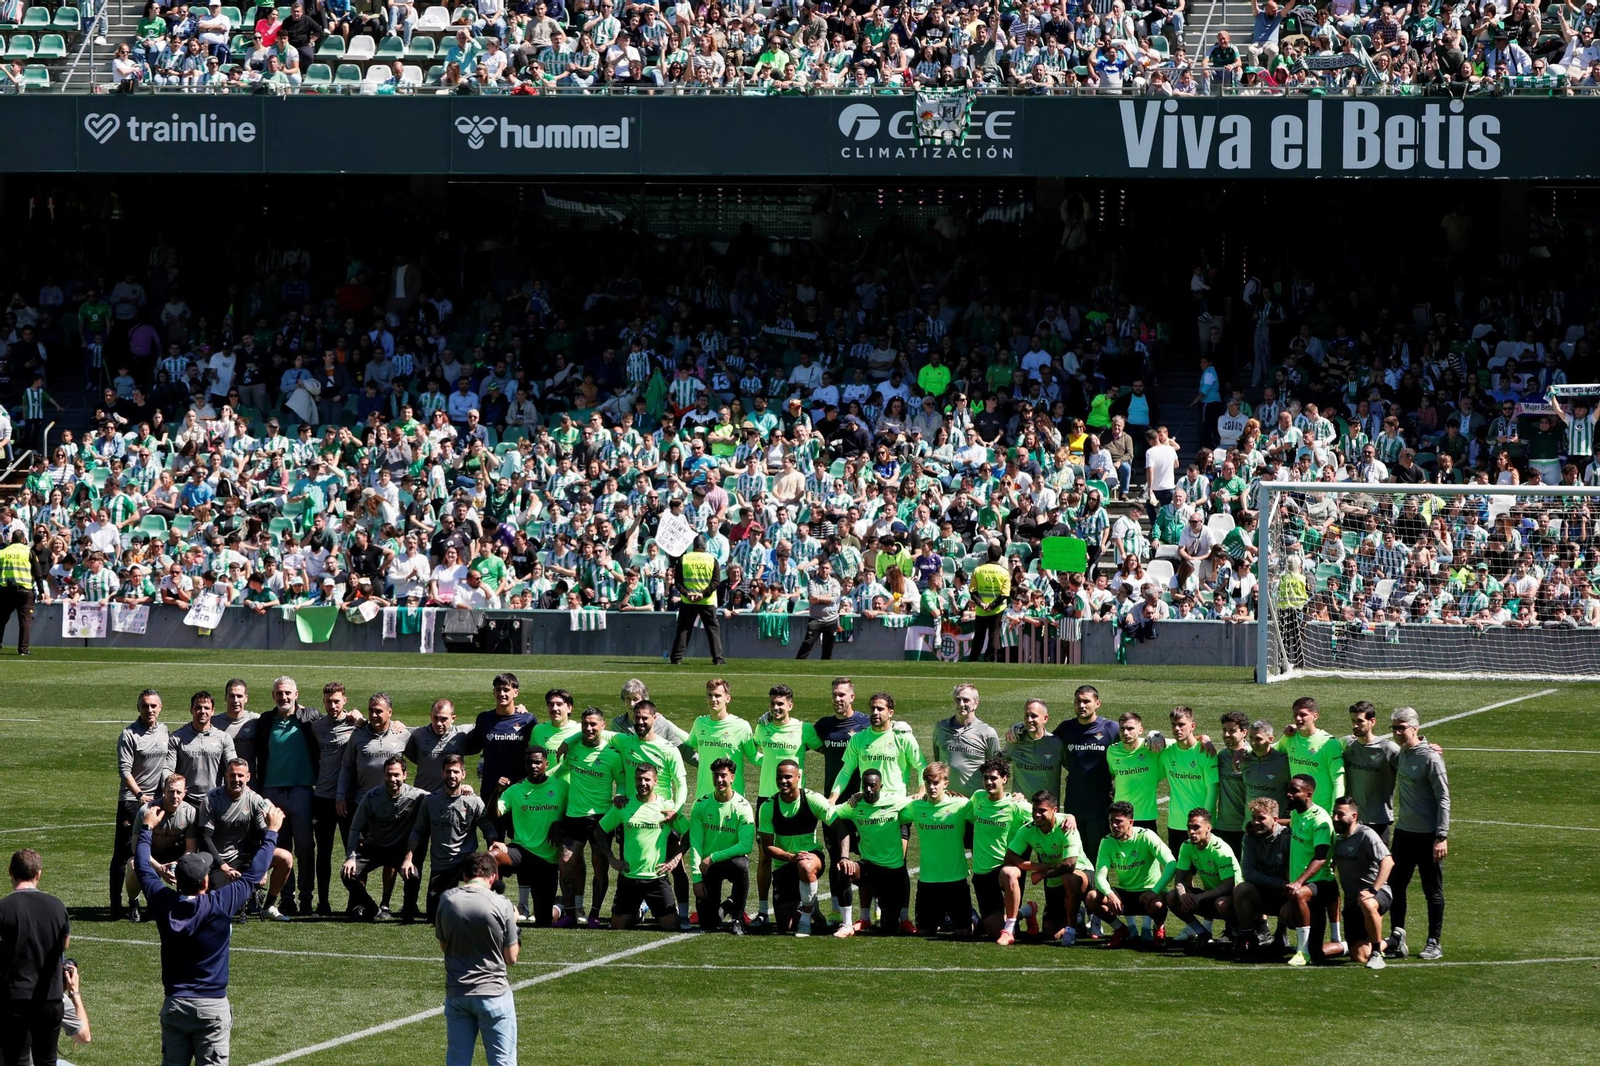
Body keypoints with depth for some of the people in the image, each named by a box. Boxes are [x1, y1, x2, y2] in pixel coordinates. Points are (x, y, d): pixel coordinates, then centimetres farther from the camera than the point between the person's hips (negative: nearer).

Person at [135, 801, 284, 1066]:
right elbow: (253, 874, -3)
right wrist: (271, 832, 10)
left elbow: (143, 869, 13)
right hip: (211, 1006, -3)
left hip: (174, 1005, 3)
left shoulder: (163, 904, -5)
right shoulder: (220, 906, -14)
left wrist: (146, 828, 28)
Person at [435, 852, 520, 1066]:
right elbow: (511, 957, -2)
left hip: (456, 993, 3)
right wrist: (513, 924, 14)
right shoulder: (501, 904, -10)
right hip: (493, 992, -3)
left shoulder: (447, 900, -1)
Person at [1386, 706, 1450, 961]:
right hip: (1404, 832, 7)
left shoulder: (1430, 758, -14)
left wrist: (1442, 837, -18)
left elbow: (1443, 799, -14)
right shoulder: (1401, 754, 8)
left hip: (1428, 835, -7)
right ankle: (1396, 939, 11)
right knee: (1396, 887, 5)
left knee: (1433, 891, 3)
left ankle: (1434, 944, 9)